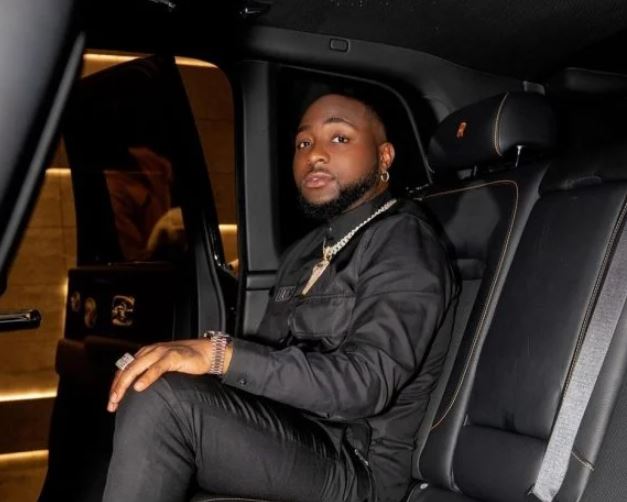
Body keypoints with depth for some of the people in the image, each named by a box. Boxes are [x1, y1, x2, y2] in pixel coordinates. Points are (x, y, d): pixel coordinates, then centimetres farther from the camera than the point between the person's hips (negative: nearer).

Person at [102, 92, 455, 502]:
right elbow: (271, 359, 10)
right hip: (291, 434, 9)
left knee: (161, 399, -26)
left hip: (355, 466, -9)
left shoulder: (404, 243, -9)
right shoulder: (307, 251, 20)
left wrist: (220, 354, -29)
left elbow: (363, 384, -22)